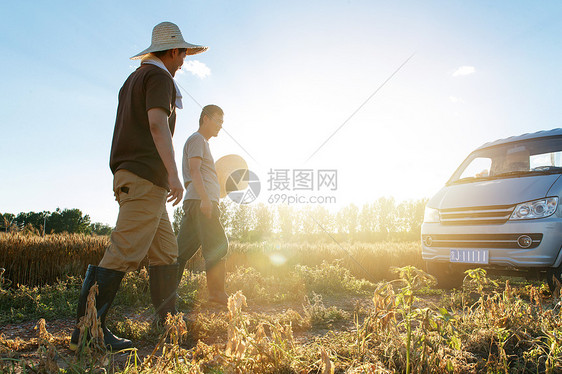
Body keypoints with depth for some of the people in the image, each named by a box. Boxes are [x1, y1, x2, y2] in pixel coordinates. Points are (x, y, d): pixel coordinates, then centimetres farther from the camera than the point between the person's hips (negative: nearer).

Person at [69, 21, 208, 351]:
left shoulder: (134, 79, 27)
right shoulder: (159, 76, -3)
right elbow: (157, 123, -17)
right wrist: (174, 173, -22)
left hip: (132, 176, 10)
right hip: (145, 176, -10)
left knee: (166, 251, 8)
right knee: (126, 253, -12)